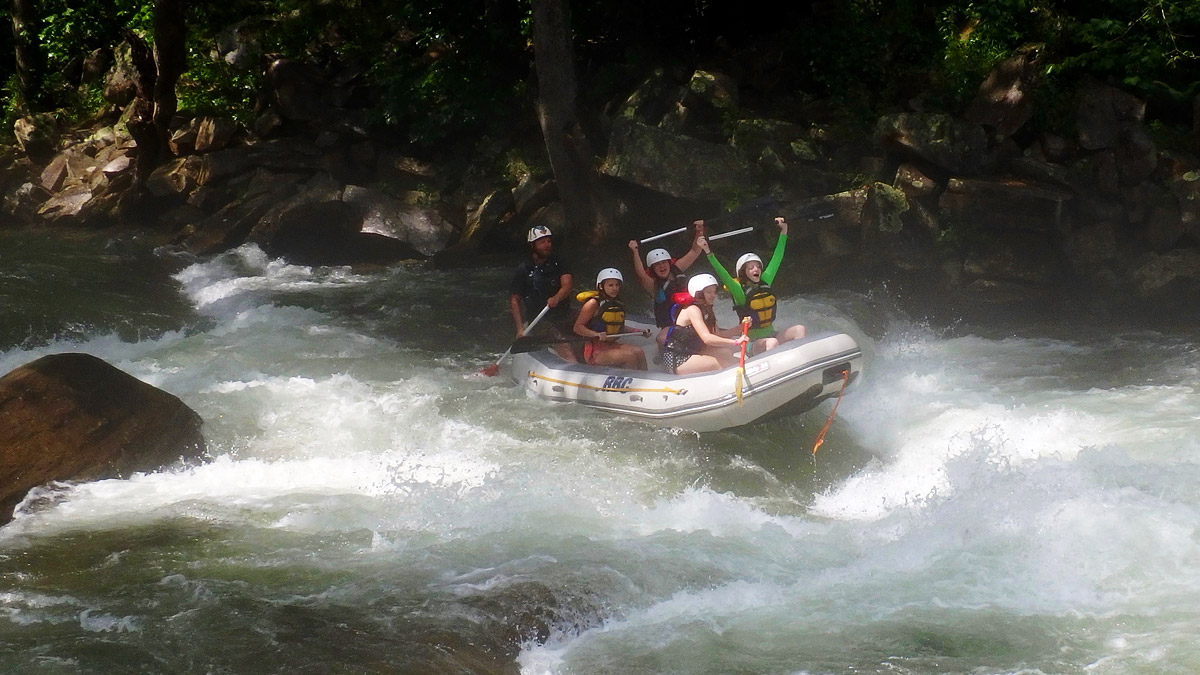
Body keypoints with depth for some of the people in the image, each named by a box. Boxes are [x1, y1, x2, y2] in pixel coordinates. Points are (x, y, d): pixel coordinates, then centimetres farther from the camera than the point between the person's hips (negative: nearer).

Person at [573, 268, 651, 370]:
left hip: (611, 346, 7)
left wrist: (637, 331, 11)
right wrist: (596, 334, -28)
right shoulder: (593, 304, -9)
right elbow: (577, 327, -14)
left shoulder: (618, 304, 13)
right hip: (594, 351, -7)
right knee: (630, 356, -23)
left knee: (639, 352, -14)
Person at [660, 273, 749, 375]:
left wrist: (740, 328, -5)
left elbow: (717, 334, 6)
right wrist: (735, 342, -38)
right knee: (722, 363, -19)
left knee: (727, 353, -4)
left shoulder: (706, 310, 12)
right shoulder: (692, 310, -19)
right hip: (676, 361, -9)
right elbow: (707, 338, -31)